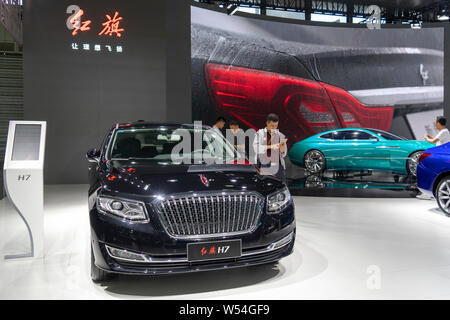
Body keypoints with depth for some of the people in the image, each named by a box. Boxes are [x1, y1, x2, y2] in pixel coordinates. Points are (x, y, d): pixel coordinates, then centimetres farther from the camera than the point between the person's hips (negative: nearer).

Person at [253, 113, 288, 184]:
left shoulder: (281, 136, 10)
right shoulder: (260, 133, 5)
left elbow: (283, 155, 9)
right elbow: (256, 147, -12)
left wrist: (282, 146, -12)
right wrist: (270, 146, -23)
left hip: (277, 165, 2)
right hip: (263, 166, -2)